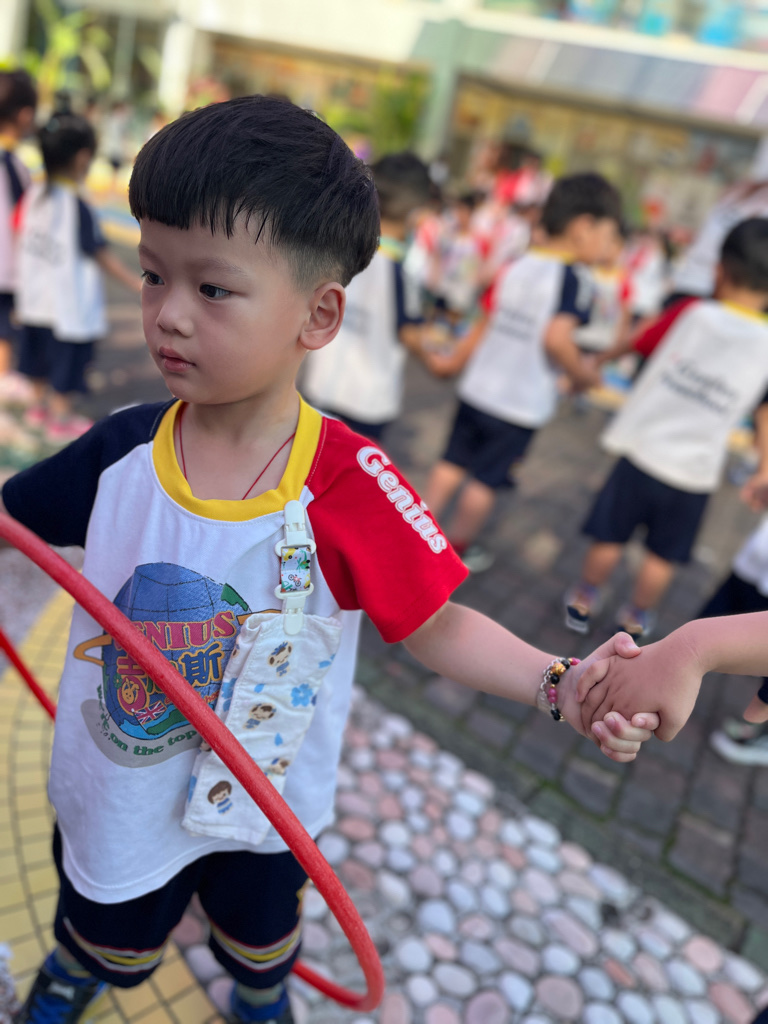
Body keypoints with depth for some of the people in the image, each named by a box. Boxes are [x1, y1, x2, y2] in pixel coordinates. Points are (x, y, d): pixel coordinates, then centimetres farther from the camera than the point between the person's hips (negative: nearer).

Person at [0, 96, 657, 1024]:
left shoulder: (352, 486, -29)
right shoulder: (120, 450, -20)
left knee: (260, 945, 32)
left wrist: (561, 685, -32)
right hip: (114, 799, 2)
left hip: (262, 810, -1)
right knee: (108, 947, 34)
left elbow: (436, 627, -19)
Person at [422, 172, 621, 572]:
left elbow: (486, 324, 12)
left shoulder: (518, 267, 6)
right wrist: (583, 374, -12)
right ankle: (459, 544, 26)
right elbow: (557, 338, -28)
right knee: (487, 478, 11)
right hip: (521, 404, -6)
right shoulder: (575, 277, -15)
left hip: (478, 388, 6)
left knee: (453, 462, 19)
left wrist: (453, 361, 24)